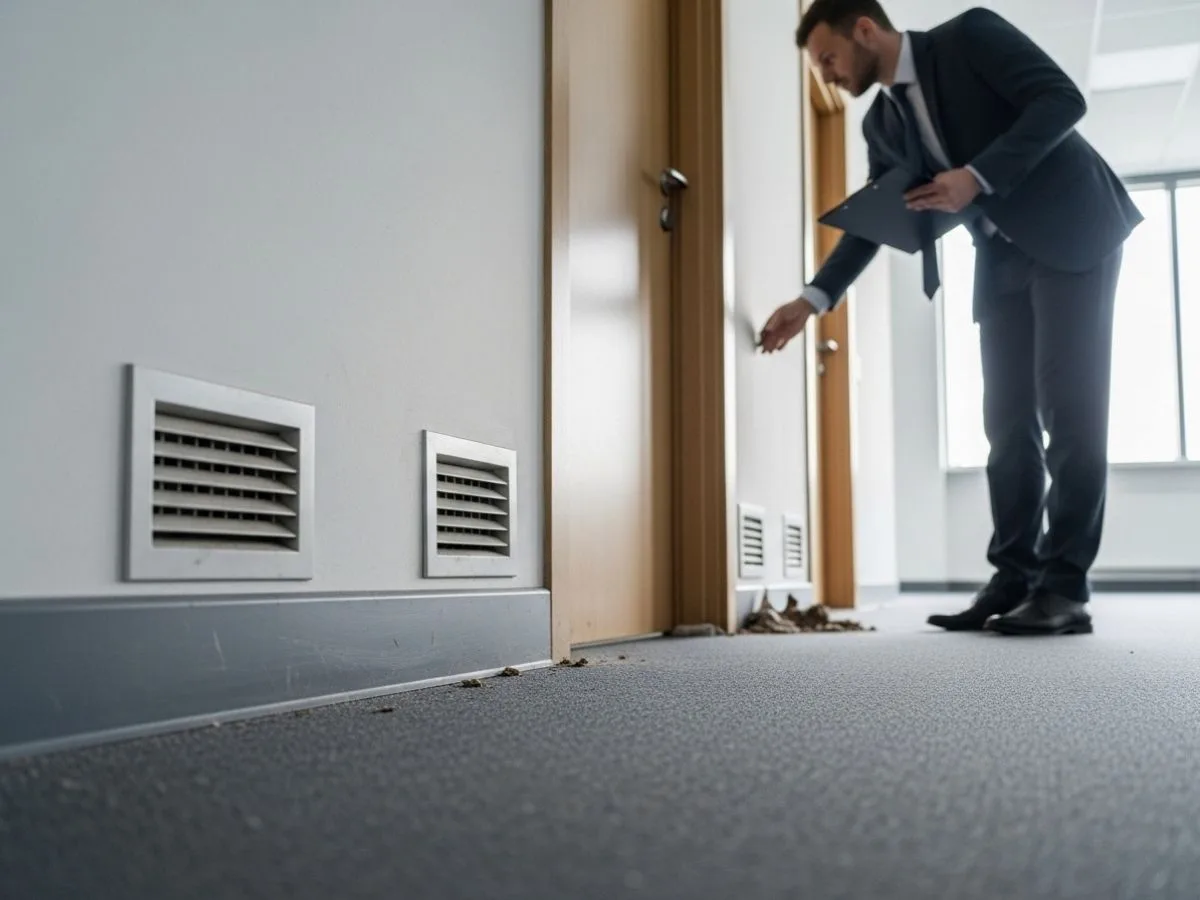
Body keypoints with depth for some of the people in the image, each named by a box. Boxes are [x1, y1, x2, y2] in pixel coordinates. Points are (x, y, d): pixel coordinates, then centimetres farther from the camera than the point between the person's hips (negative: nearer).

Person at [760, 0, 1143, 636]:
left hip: (1072, 233, -6)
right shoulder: (882, 123, 9)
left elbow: (1062, 98, -17)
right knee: (1009, 420, 0)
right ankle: (1014, 580, 3)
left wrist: (976, 176, -26)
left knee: (1068, 406, -11)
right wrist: (812, 300, 2)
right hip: (1002, 260, 7)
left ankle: (1064, 588, -10)